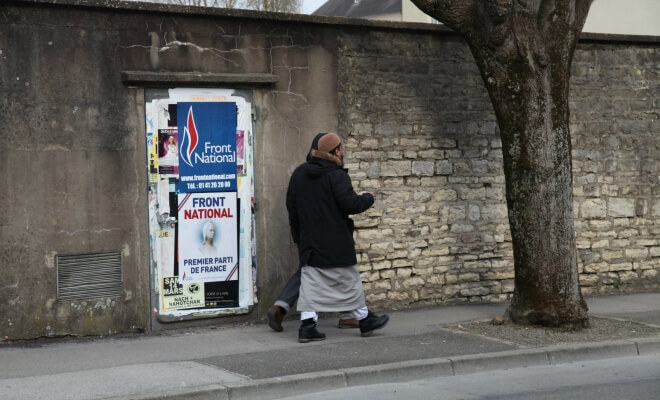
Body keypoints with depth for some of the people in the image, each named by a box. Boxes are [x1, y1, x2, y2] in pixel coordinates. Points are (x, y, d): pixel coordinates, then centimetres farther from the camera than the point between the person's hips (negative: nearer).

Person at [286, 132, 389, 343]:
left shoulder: (299, 174, 8)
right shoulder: (336, 175, -15)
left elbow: (291, 207, 14)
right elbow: (350, 204, -21)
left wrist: (298, 235, 21)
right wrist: (368, 198, -1)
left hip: (309, 242, 6)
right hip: (335, 244, -5)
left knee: (310, 283, 5)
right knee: (349, 281, 8)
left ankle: (307, 325, -3)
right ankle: (364, 320, 21)